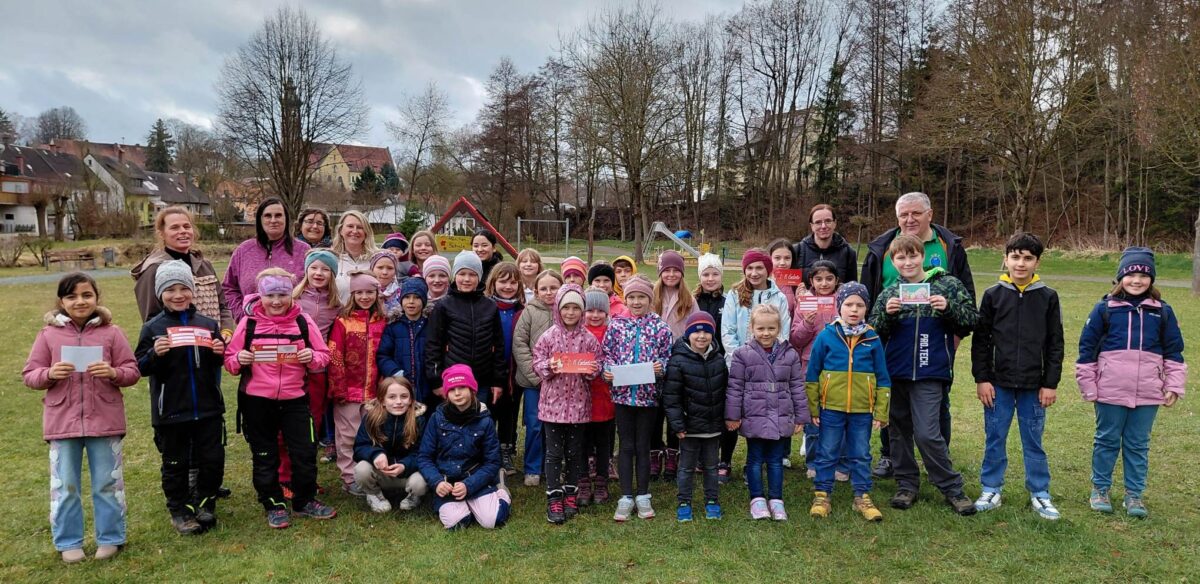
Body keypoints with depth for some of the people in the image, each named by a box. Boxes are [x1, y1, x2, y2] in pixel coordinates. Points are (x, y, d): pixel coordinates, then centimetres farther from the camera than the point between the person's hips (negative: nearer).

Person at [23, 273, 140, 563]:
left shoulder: (111, 332, 0)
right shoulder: (48, 334, 2)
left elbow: (133, 371, 1)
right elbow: (29, 375, 5)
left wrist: (113, 373, -19)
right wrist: (49, 374, -15)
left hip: (105, 421, -1)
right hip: (62, 423, 1)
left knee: (108, 483, 9)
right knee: (64, 486, 10)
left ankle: (110, 538, 23)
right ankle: (68, 542, 25)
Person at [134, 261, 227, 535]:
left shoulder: (208, 324, 3)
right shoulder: (152, 328, -4)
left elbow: (219, 362, 12)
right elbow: (141, 368, -5)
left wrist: (219, 353, -9)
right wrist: (154, 353, -24)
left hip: (208, 407, 2)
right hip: (170, 411, -2)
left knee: (213, 460, 9)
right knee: (175, 464, 11)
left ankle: (205, 504, 30)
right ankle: (180, 512, 27)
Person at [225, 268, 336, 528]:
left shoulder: (303, 322, -2)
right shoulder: (249, 322, -3)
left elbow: (324, 356, 1)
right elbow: (230, 361, 3)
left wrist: (312, 357, -20)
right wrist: (238, 359, -19)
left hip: (294, 399, 1)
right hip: (257, 401, 0)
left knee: (305, 452, 6)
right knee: (264, 456, 10)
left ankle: (305, 501, 25)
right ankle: (273, 505, 26)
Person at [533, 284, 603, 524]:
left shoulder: (589, 339, 1)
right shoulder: (549, 337, -2)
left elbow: (596, 368, 5)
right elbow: (537, 363, 0)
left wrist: (591, 370, -16)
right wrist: (549, 367, -20)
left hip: (578, 403, 1)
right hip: (553, 401, -1)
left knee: (574, 451, 11)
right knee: (554, 452, 3)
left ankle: (570, 496, 25)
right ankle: (554, 500, 9)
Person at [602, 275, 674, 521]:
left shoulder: (660, 326, -1)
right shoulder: (616, 325, 1)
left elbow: (668, 356, 4)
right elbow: (607, 353, 6)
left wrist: (661, 366, -16)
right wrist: (607, 370, -13)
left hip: (648, 394, 0)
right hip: (622, 392, 1)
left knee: (643, 446, 9)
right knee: (626, 446, 8)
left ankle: (643, 496, 22)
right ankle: (626, 497, 17)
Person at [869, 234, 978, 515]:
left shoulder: (948, 284, 1)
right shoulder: (890, 293, 6)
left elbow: (972, 320, 1)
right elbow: (874, 332, 4)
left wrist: (949, 308, -16)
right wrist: (887, 313, -14)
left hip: (930, 372, -4)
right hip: (895, 372, 4)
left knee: (926, 433, -8)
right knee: (899, 430, 11)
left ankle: (952, 488, 9)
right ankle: (906, 484, 26)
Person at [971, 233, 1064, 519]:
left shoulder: (1048, 297, 1)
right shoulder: (993, 295, 0)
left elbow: (1055, 344, 4)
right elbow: (980, 340, 2)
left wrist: (1051, 383, 0)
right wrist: (981, 378, -3)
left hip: (1033, 385, 0)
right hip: (998, 384, 0)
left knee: (1033, 442, 9)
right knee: (995, 439, 8)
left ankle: (1040, 494, 22)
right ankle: (991, 490, 19)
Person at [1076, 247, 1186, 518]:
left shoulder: (1162, 312, 4)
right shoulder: (1105, 308, -2)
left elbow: (1174, 352, 11)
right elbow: (1087, 348, 2)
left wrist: (1174, 386, 4)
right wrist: (1088, 387, 1)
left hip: (1147, 395, 2)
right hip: (1110, 392, -1)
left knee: (1138, 445, 11)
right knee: (1107, 442, 9)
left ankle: (1134, 494, 23)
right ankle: (1100, 490, 22)